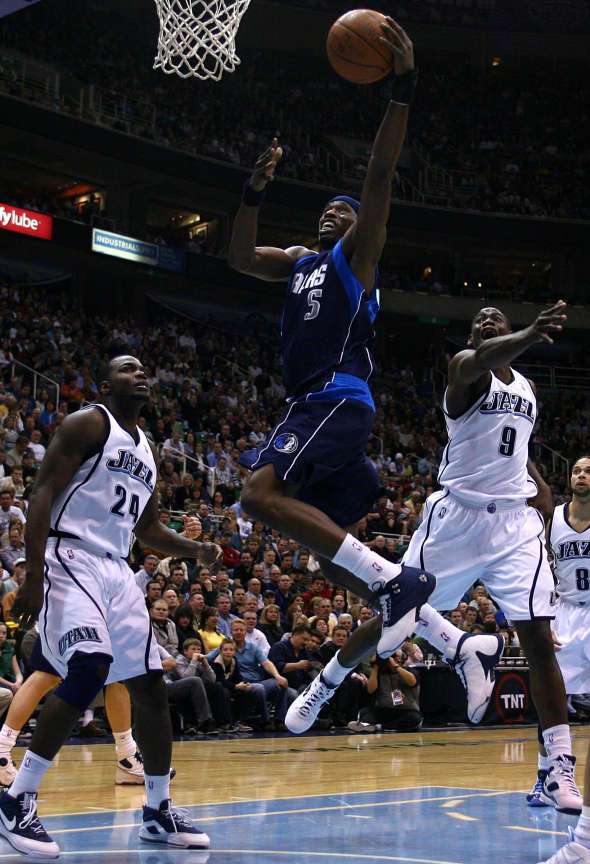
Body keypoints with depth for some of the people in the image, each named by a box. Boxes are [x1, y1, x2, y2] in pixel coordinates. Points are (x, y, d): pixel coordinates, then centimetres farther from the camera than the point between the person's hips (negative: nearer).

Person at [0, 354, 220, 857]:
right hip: (70, 560, -9)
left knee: (150, 686, 5)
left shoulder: (148, 450, 20)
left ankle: (159, 812, 17)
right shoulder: (88, 423, -4)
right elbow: (43, 494, -13)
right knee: (90, 669, -26)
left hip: (117, 571, 9)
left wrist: (194, 548, 9)